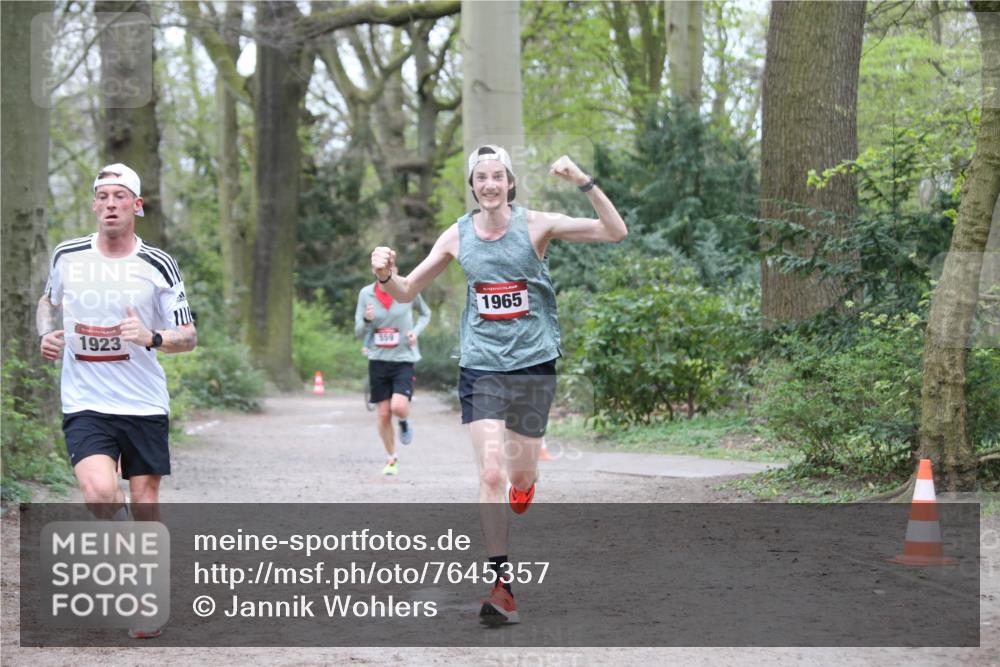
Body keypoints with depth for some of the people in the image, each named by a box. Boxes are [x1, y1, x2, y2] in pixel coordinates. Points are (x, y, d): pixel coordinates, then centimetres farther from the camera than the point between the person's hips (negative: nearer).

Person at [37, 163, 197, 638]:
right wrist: (46, 335, 3)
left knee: (145, 504, 5)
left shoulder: (159, 266, -3)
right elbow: (49, 300, 23)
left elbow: (188, 337, 0)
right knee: (100, 493, -23)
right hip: (85, 404, 0)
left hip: (145, 406, 0)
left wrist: (152, 337, -20)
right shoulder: (66, 257, 2)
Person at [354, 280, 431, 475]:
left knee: (399, 407, -21)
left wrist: (416, 330, -6)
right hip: (378, 359, 2)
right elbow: (359, 332, 3)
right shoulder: (366, 294, -2)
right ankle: (391, 459, 25)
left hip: (403, 358, -2)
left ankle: (404, 422, 17)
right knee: (384, 414, 5)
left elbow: (425, 313, 14)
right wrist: (367, 320, -20)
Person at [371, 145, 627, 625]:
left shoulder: (536, 225, -5)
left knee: (522, 475, 10)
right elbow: (405, 292, 10)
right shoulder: (458, 236, 1)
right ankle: (502, 582, -8)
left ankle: (522, 490, 49)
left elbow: (615, 232, -11)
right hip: (481, 366, 0)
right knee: (490, 475, -13)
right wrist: (385, 274, -13)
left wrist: (584, 183, -24)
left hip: (533, 365, 0)